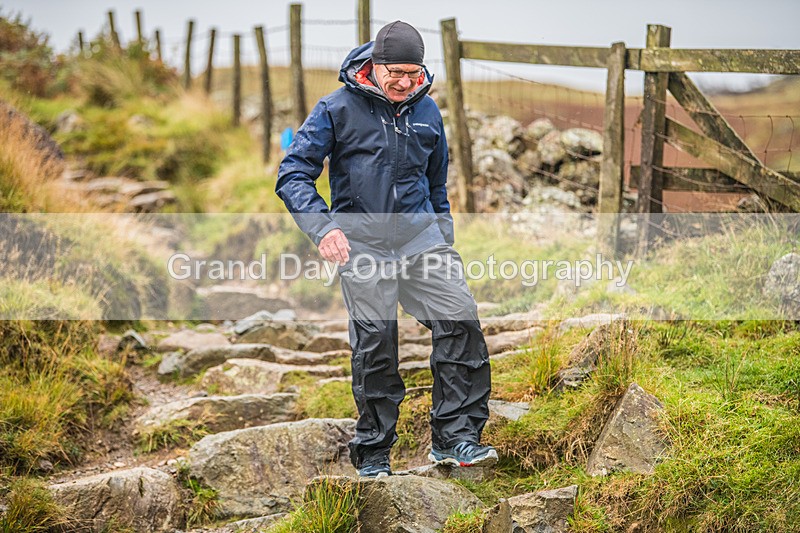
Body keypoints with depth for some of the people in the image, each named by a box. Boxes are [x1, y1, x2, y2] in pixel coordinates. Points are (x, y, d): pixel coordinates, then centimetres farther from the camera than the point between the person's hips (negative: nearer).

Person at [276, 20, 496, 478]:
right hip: (362, 242, -3)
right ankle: (373, 453, 14)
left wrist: (444, 242, 22)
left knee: (460, 318, -14)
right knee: (375, 348, -1)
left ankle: (456, 435, -8)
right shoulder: (338, 109, -5)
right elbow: (293, 174, -7)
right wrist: (322, 226, -22)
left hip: (421, 234, 3)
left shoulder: (426, 110, 9)